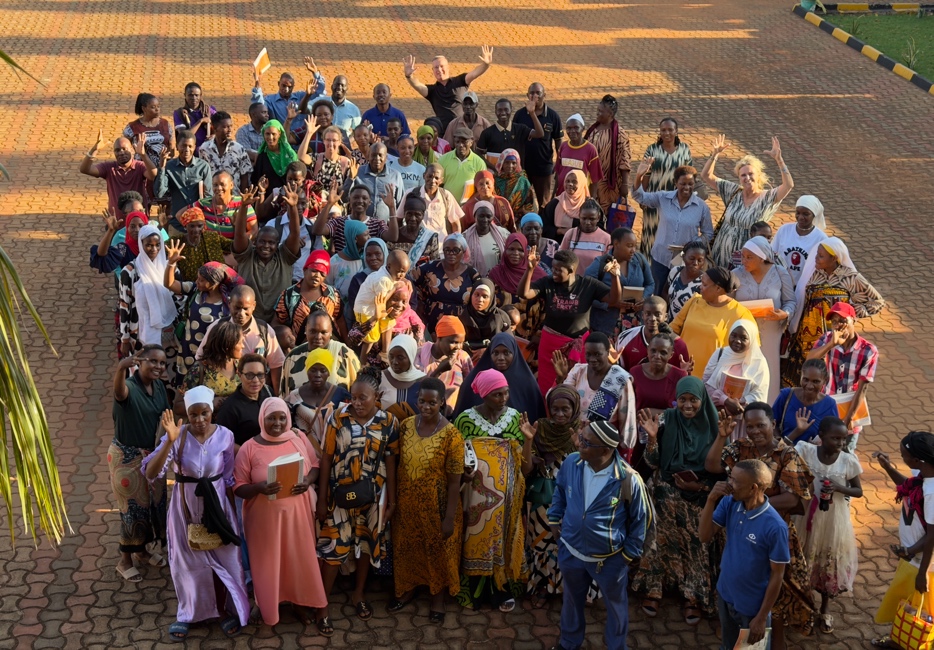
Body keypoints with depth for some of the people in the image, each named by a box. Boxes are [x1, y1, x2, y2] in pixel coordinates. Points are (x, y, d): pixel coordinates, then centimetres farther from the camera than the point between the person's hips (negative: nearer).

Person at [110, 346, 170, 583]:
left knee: (154, 502, 17)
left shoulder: (159, 386, -2)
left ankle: (141, 550, 38)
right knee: (132, 506, 4)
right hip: (126, 456, -7)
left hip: (151, 453, 7)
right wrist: (121, 368, -71)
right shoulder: (130, 388, -25)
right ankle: (125, 560, 21)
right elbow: (119, 390, -50)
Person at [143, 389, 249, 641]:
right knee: (187, 560, 15)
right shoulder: (177, 435, -17)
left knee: (221, 558, 12)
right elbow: (151, 473, -26)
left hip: (216, 504, 0)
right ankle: (188, 613, 36)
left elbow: (229, 478, 0)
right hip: (185, 505, 0)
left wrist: (232, 510, 5)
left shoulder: (225, 436, -12)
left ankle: (225, 610, 34)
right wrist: (169, 441, -37)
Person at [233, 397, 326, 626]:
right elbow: (238, 487, -8)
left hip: (297, 512, 2)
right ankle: (269, 605, 30)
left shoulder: (299, 440, -2)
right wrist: (260, 487, -27)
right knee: (268, 561, 9)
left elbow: (315, 466, 7)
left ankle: (300, 601, 34)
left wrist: (308, 481, -15)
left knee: (300, 557, 13)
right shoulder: (249, 448, -10)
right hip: (264, 516, -2)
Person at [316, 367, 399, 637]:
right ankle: (323, 604, 13)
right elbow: (326, 458, -7)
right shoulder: (339, 417, -12)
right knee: (335, 547, 1)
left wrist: (392, 500, 1)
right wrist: (321, 498, -7)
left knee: (368, 544, 16)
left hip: (373, 495, 2)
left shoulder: (388, 422, -7)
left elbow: (390, 462, 0)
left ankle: (358, 593, 37)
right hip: (340, 494, -2)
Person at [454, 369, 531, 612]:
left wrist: (528, 438, -19)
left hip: (507, 496, 2)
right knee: (477, 541, 4)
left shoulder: (515, 417, -3)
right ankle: (475, 590, 20)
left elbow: (526, 466, -4)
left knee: (504, 540, 8)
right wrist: (464, 469, -19)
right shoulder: (466, 419, -8)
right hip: (478, 496, -1)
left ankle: (503, 590, 23)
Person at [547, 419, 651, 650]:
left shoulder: (628, 480, -28)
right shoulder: (571, 463, -17)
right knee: (572, 599, 28)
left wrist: (631, 552, -5)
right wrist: (554, 519, 6)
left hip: (610, 558, -3)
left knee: (616, 604, 22)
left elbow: (641, 519, -12)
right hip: (570, 551, 4)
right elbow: (560, 491, 7)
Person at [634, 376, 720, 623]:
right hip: (668, 494, 0)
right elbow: (653, 463, -7)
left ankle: (694, 596, 19)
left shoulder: (711, 424, -7)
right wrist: (652, 437, -23)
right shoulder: (667, 420, -8)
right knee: (665, 540, 2)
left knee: (696, 545, 4)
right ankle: (653, 588, 17)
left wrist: (701, 485, -15)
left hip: (699, 497, 0)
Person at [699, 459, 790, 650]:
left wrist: (761, 617, -15)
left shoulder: (774, 527, -28)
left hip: (752, 606, -5)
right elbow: (705, 537, -9)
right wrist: (711, 500, -23)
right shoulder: (729, 503, -11)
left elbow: (777, 575, -19)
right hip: (725, 595, 5)